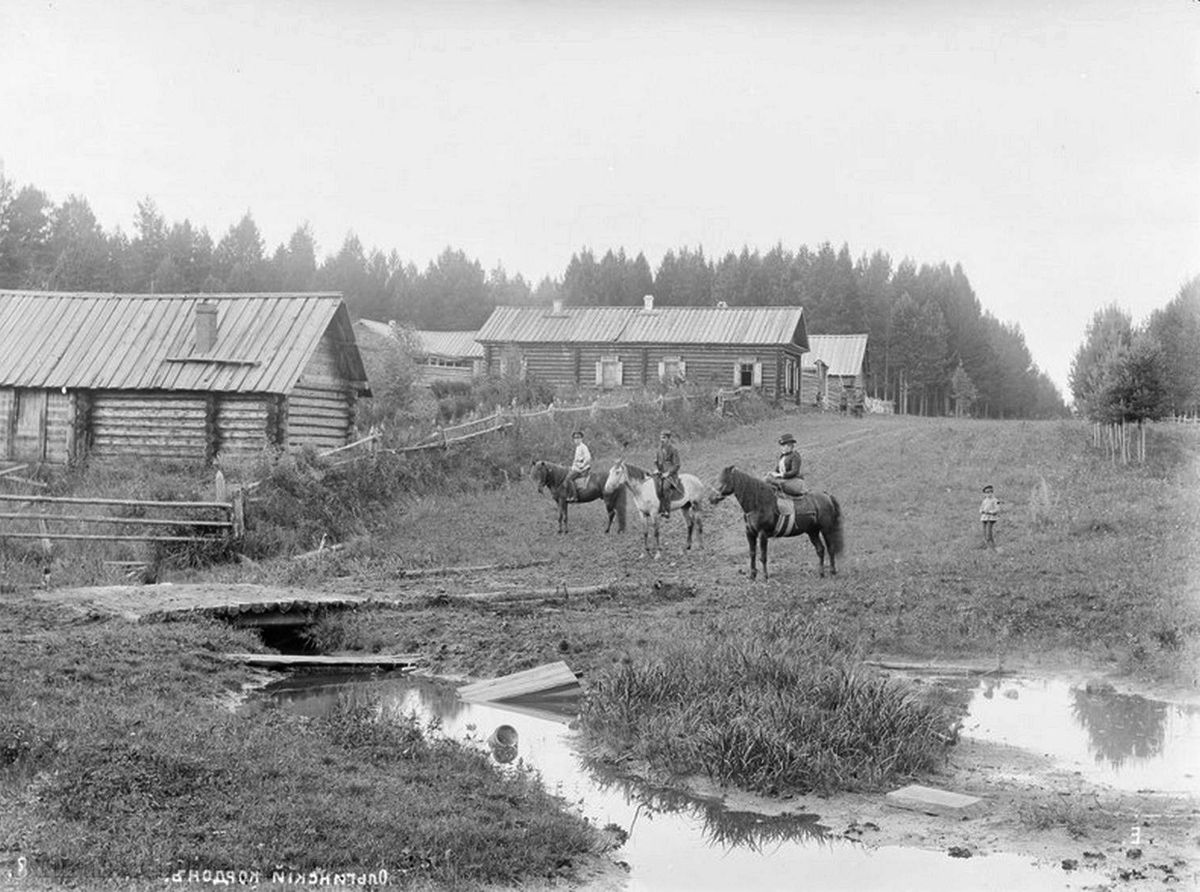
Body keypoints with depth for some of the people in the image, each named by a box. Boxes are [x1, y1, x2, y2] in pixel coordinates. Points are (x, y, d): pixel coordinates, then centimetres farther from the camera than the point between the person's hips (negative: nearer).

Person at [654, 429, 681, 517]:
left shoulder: (673, 449, -4)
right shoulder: (659, 450, 14)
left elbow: (676, 465, -5)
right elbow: (655, 461, 21)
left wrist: (668, 473, -15)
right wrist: (656, 469, 0)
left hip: (671, 474, -6)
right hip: (660, 473, 6)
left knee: (665, 486, -34)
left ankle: (667, 511, -32)